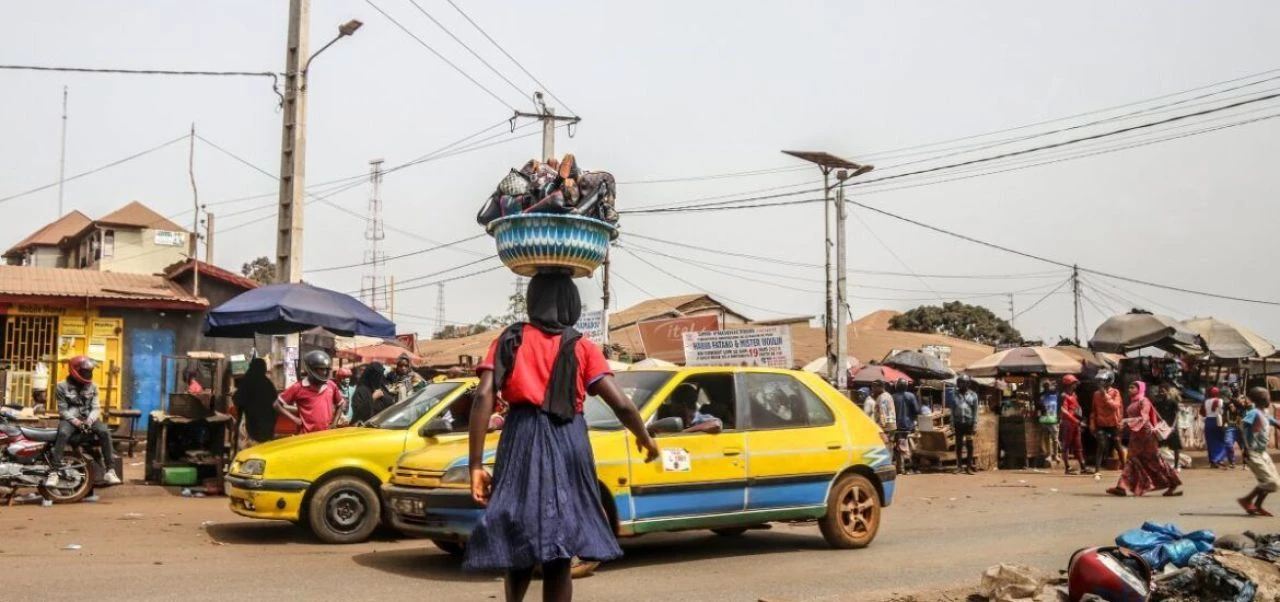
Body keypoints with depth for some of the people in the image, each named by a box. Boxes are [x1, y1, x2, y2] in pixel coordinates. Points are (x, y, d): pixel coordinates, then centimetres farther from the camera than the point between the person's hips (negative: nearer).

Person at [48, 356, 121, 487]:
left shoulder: (92, 386, 9)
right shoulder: (62, 387, -1)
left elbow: (96, 407, 3)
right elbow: (62, 409, -5)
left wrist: (89, 420, -18)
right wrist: (75, 421, -23)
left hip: (88, 417, 3)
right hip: (69, 418, -3)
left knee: (105, 432, -26)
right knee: (63, 434, -37)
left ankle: (110, 470, -24)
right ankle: (54, 471, -33)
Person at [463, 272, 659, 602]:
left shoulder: (510, 341, 8)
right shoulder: (581, 347, 6)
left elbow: (484, 397, -6)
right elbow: (621, 404, -2)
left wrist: (476, 465, -7)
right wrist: (645, 439, 17)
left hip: (522, 443, 1)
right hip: (568, 444, 0)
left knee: (518, 546, 18)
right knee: (558, 556, 5)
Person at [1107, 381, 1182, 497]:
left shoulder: (1144, 401, -10)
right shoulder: (1132, 402, 13)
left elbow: (1144, 418, -20)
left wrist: (1128, 422, -28)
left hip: (1145, 433, -8)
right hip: (1136, 435, 8)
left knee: (1154, 460, -1)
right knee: (1133, 460, 2)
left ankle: (1173, 484, 10)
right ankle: (1123, 487, -2)